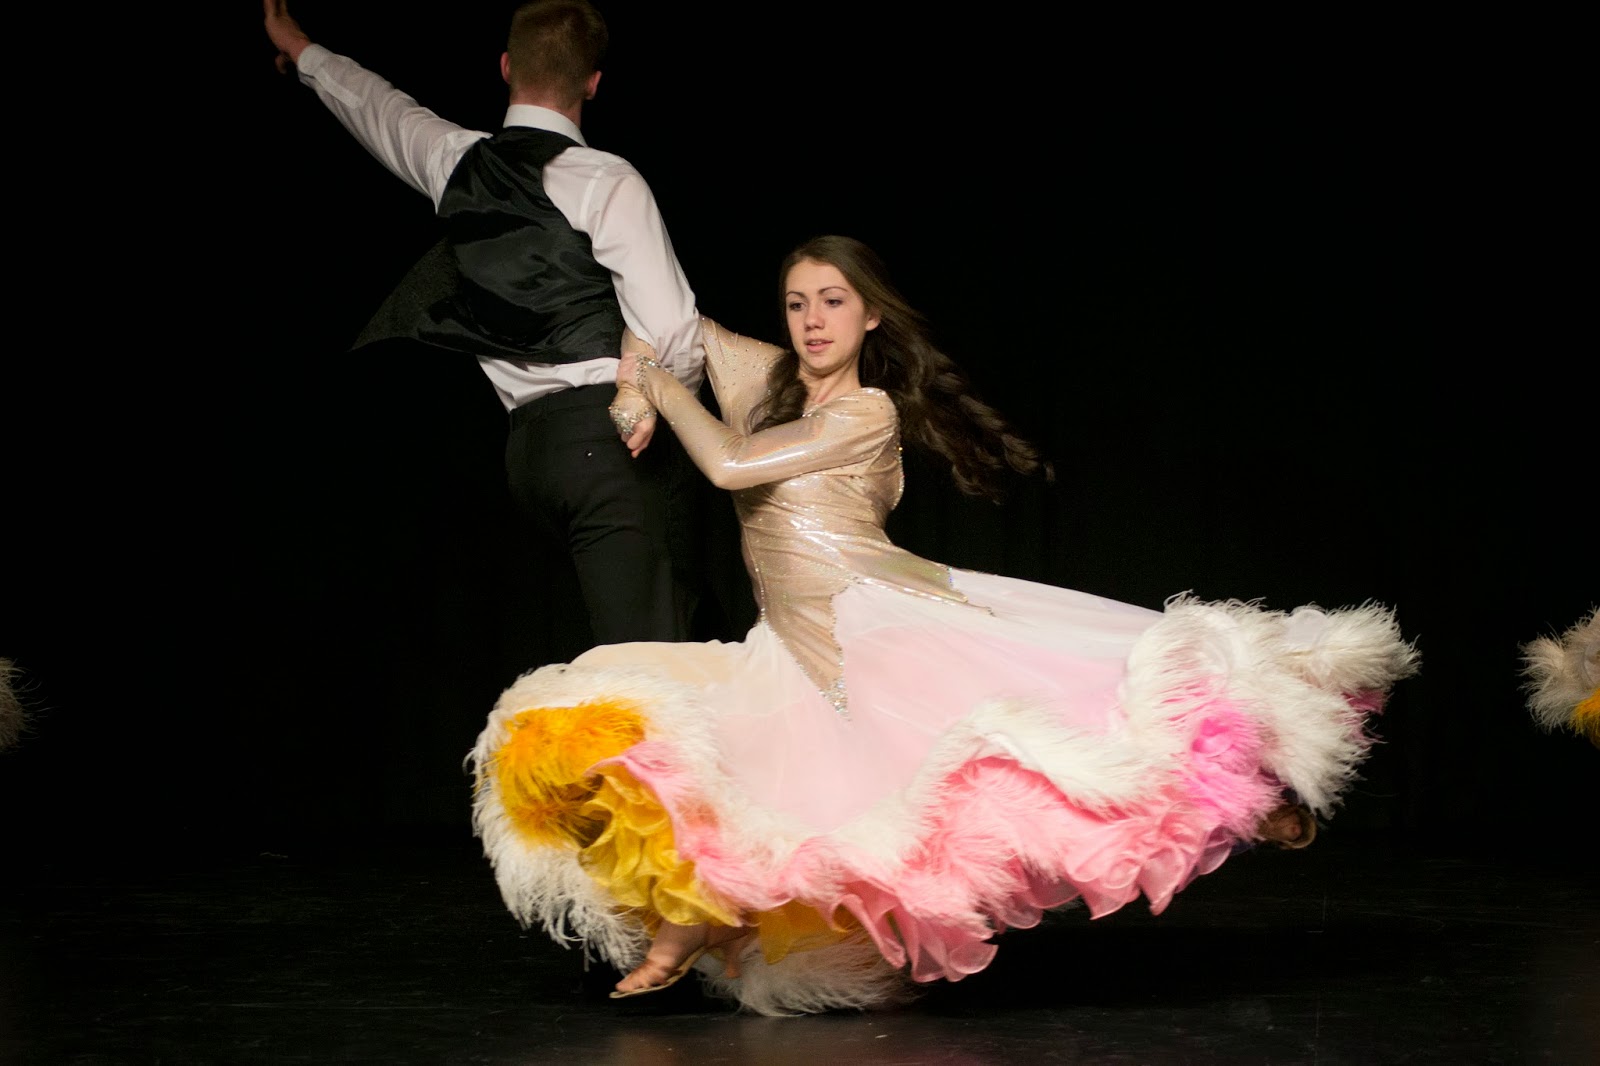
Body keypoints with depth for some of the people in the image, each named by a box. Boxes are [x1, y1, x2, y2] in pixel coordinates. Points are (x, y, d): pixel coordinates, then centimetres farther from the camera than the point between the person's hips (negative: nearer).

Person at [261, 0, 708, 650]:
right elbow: (672, 332, -11)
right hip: (613, 439, -6)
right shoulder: (607, 181, -4)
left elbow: (380, 109, 36)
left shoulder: (457, 160, 14)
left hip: (528, 445, 7)